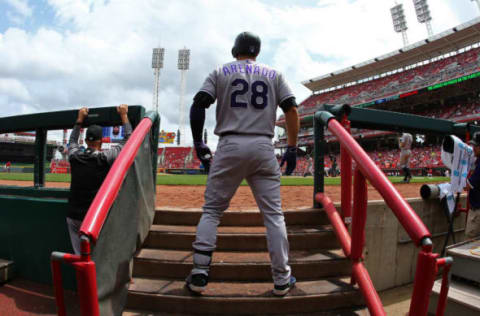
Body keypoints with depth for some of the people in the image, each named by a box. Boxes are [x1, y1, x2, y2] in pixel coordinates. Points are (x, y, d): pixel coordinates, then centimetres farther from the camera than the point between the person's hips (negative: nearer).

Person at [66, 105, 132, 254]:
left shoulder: (74, 156, 0)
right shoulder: (105, 157, -11)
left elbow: (73, 140, 24)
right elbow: (128, 139, 0)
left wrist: (80, 119, 32)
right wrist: (124, 115, 10)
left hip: (73, 217, 4)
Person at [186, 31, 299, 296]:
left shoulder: (220, 72, 12)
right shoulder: (273, 74, 16)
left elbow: (198, 105, 1)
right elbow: (291, 110, 6)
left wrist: (198, 143, 8)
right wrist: (292, 148, 9)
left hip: (230, 146, 0)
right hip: (264, 147, 1)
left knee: (211, 210, 8)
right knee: (273, 214, 6)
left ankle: (199, 275, 6)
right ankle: (281, 280, 11)